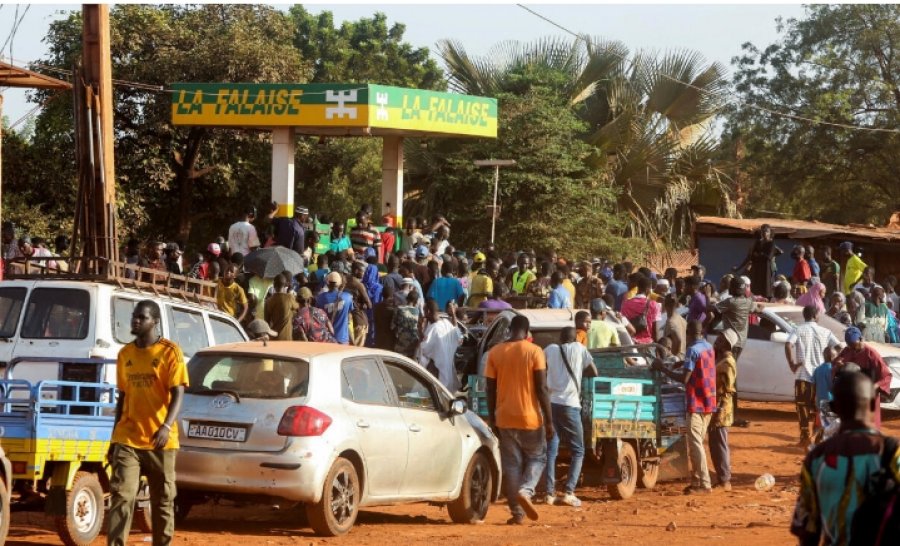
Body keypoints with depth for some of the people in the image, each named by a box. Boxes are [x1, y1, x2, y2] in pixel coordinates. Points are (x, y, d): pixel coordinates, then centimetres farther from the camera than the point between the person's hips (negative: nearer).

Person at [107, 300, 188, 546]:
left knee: (163, 499, 6)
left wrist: (167, 426, -28)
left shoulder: (170, 352, -5)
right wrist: (114, 437, 16)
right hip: (127, 440, 3)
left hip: (160, 441, -3)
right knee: (122, 496, -9)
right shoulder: (125, 354, 11)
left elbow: (177, 394, -12)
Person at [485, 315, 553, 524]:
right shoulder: (534, 352, -7)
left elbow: (491, 389, 4)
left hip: (505, 418, 2)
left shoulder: (495, 353, 2)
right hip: (530, 418, -2)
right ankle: (525, 491, -12)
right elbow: (541, 388, -10)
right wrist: (549, 421, -5)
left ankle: (517, 512, 5)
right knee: (537, 458, 14)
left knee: (511, 464, 8)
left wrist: (492, 418, 13)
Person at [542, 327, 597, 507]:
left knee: (551, 450, 6)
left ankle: (550, 493, -3)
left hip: (551, 403, 2)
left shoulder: (550, 350, 9)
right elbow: (594, 372, 12)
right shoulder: (579, 348, 6)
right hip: (570, 404, -2)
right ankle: (569, 492, -8)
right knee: (577, 451, 7)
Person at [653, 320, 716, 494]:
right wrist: (684, 365, 27)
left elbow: (685, 378, -18)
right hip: (709, 403, 8)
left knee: (695, 443, -8)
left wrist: (663, 369, -12)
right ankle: (696, 480, 13)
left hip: (696, 403, -8)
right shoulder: (709, 348, 11)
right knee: (697, 442, 14)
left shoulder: (692, 350, -15)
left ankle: (704, 484, -14)